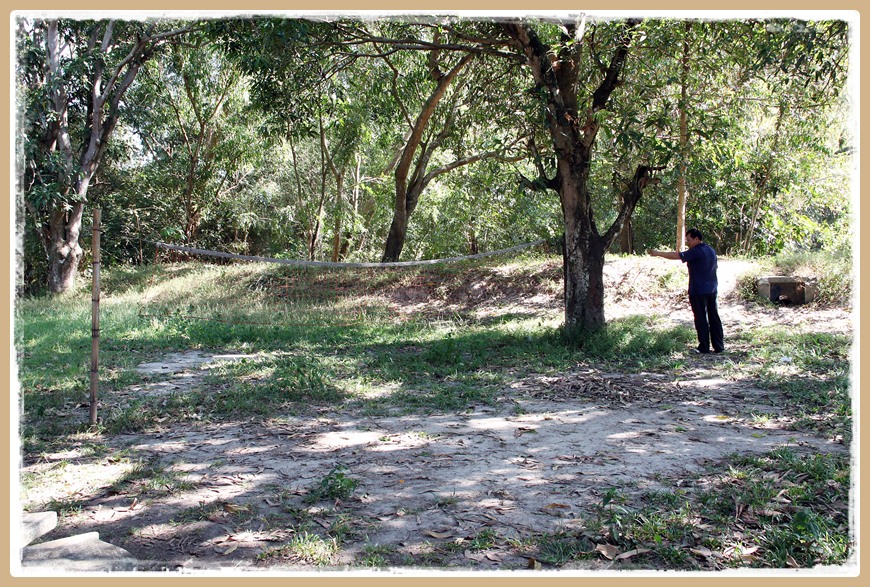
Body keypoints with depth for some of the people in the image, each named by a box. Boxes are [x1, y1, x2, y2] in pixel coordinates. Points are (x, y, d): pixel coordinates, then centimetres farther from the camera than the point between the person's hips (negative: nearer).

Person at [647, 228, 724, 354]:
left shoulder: (696, 252, -15)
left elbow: (676, 255, -20)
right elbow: (716, 266, 21)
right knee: (714, 317, 10)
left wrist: (658, 253, -15)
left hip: (698, 291, -8)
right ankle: (719, 346, 13)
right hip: (712, 289, 8)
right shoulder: (711, 250, 12)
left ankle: (704, 348, 4)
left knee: (701, 319, -1)